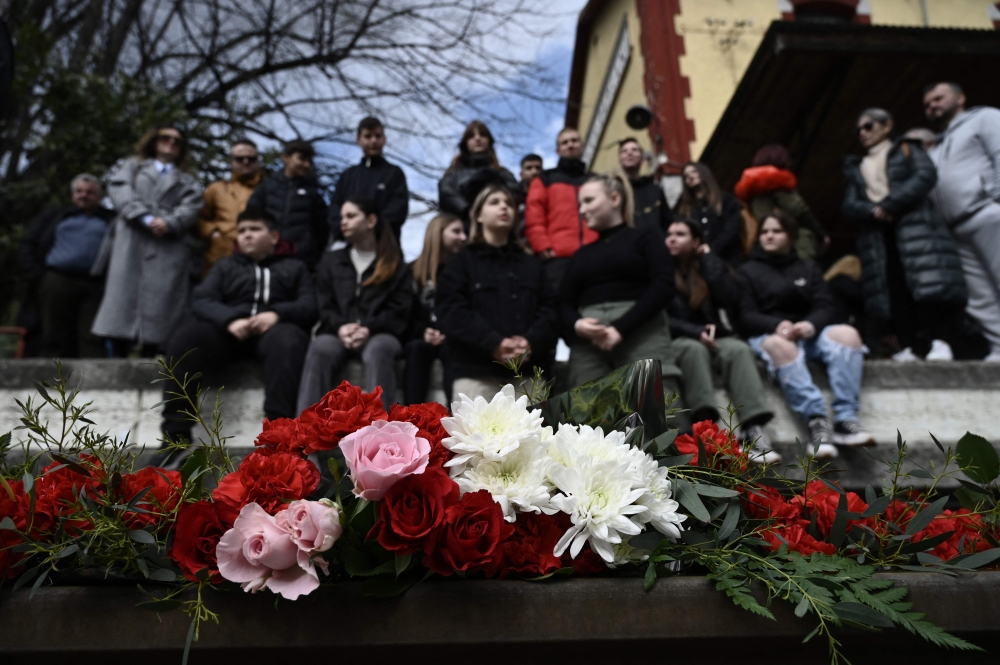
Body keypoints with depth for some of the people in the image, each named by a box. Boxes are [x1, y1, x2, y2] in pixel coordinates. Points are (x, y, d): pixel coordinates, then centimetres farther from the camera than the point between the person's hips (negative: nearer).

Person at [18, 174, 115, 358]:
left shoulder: (110, 220, 19)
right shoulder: (55, 216, 25)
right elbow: (28, 245, 19)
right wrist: (35, 275, 4)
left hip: (95, 287, -2)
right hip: (56, 283, 2)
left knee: (92, 342, -11)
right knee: (56, 342, -2)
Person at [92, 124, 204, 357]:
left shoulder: (188, 181, 28)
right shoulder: (132, 166, 27)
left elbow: (191, 207, 8)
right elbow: (119, 190, 6)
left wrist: (169, 223, -15)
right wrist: (145, 218, -12)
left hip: (170, 246, 1)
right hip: (131, 240, -1)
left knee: (161, 300, -9)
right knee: (124, 294, -11)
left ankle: (149, 359, -11)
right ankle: (118, 359, -13)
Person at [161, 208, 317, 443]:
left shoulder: (294, 267, 27)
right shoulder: (225, 265, 30)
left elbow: (309, 305, 9)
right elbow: (201, 301, 11)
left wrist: (277, 314, -14)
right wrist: (229, 320, -13)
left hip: (272, 329, -1)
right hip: (228, 330, 2)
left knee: (287, 341, -39)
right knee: (182, 339, -30)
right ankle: (175, 437, -30)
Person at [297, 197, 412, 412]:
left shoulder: (395, 264, 15)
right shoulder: (330, 261, 23)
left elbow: (399, 310, 3)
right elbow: (323, 306, 11)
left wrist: (369, 329, -16)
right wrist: (340, 327, -12)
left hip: (380, 334, -1)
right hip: (339, 334, 2)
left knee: (379, 349, -39)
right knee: (320, 347, -34)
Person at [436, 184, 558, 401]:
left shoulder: (531, 264, 23)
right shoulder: (462, 261, 12)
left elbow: (549, 308, 10)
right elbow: (451, 311, -2)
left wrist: (531, 342, -11)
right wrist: (493, 343, -16)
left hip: (526, 371, 3)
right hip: (476, 371, -3)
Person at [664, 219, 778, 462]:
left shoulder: (711, 264, 15)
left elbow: (730, 300, -4)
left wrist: (708, 260, 0)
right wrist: (695, 332, -18)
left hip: (716, 337, 2)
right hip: (678, 341, -2)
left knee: (738, 349, -31)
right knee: (694, 349, -37)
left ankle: (754, 431, -46)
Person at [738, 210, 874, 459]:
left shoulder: (808, 268, 24)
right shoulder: (748, 271, 15)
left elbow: (825, 307, 8)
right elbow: (746, 316, 1)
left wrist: (811, 325, -18)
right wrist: (777, 325, -21)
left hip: (808, 333, 3)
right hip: (768, 334, -3)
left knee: (847, 333, -27)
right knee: (781, 345, -39)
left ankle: (845, 419, -37)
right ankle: (816, 420, -51)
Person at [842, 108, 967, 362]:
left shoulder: (906, 150, 16)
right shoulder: (856, 168, 26)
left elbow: (926, 175, -4)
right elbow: (849, 206, 12)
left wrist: (890, 206, -13)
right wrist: (873, 211, -11)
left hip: (913, 224, -4)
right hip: (876, 233, 4)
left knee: (928, 280, -20)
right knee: (892, 289, -9)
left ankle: (938, 341, -20)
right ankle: (911, 346, -10)